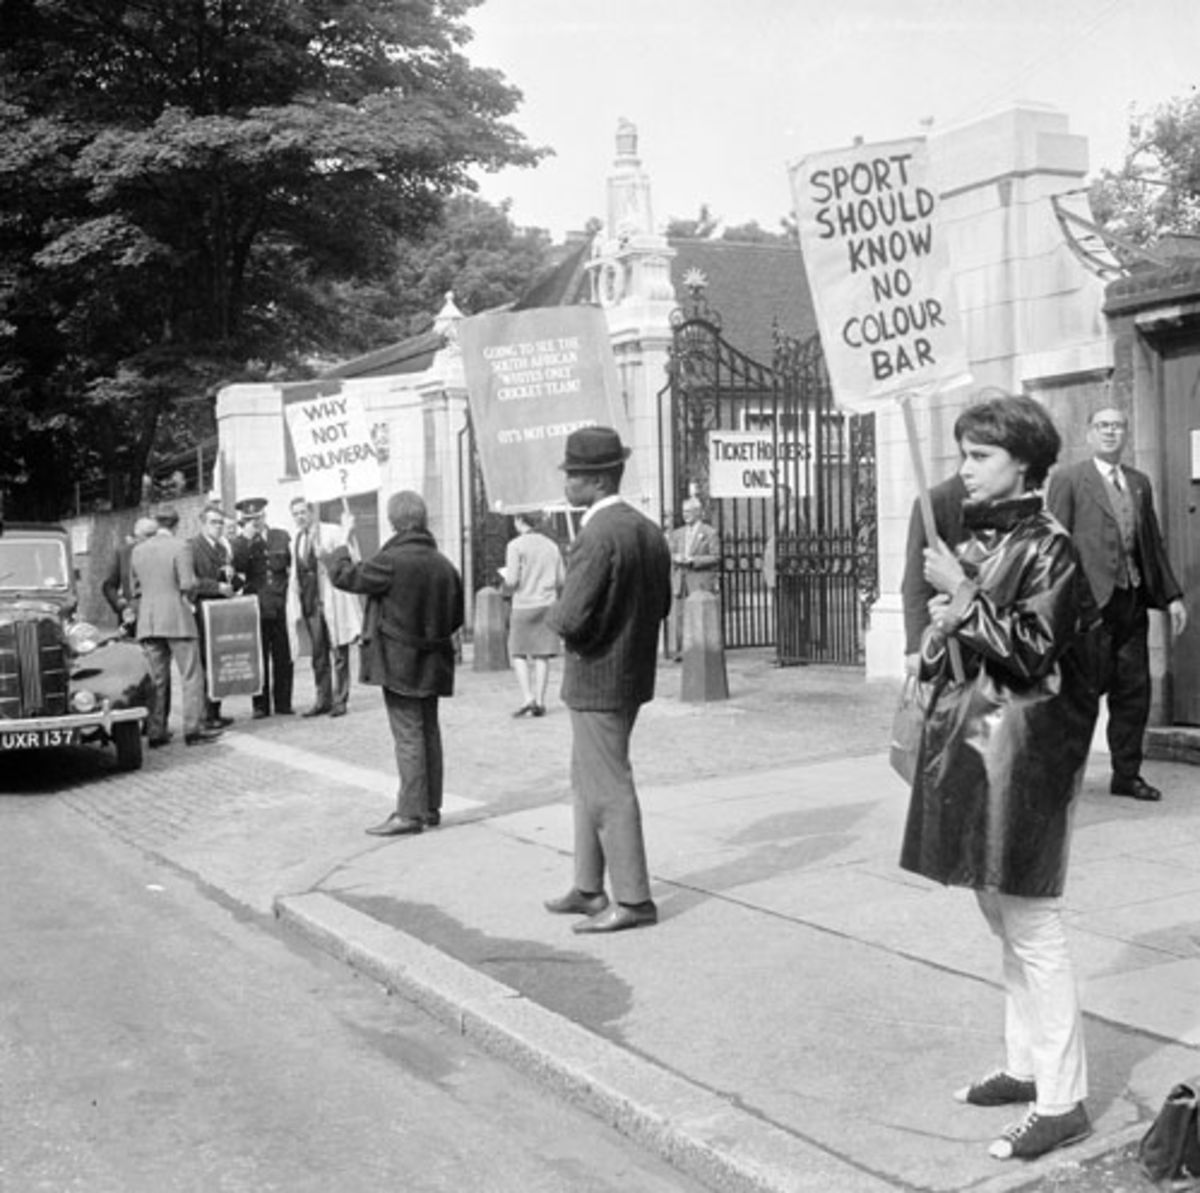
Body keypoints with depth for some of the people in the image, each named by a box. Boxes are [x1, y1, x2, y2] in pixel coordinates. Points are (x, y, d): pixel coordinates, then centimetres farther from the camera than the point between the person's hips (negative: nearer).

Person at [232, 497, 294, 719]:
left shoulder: (282, 537, 10)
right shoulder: (241, 543, 4)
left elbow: (292, 566, 14)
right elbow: (237, 567, -13)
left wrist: (290, 593, 5)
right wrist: (246, 538, -16)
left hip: (281, 606, 1)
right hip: (255, 607, -1)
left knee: (283, 657, 3)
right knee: (258, 658, 0)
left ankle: (283, 703, 11)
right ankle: (260, 705, 6)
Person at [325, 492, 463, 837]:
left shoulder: (392, 561, -17)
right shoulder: (444, 564, 5)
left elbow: (345, 576, -8)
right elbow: (456, 616, 12)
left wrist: (337, 550, 10)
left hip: (399, 662, -7)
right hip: (433, 663, 7)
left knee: (408, 736, -5)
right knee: (429, 732, 14)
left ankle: (410, 812, -4)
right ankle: (430, 808, 22)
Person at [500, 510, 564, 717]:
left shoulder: (516, 546, -7)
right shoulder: (552, 546, 8)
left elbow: (512, 581, -13)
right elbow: (560, 582, 7)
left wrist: (505, 577, 9)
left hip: (524, 606, -4)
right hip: (547, 605, 4)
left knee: (518, 654, 6)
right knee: (542, 656, 5)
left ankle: (527, 698, -7)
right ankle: (539, 701, 4)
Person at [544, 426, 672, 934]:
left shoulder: (597, 536, -21)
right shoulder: (649, 531, 7)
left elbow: (570, 620, -25)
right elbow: (661, 607, 14)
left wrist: (555, 611, -3)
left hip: (596, 681, -9)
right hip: (632, 676, 9)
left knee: (608, 791, 0)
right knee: (587, 783, 19)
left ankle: (634, 899, 7)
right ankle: (589, 889, 27)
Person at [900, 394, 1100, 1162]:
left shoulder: (1048, 548, -11)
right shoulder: (973, 539, 11)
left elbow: (1031, 651, -17)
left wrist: (964, 594, -18)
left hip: (1022, 751, -8)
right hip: (970, 739, 8)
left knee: (1032, 926, -3)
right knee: (1003, 918, 16)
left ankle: (1063, 1100, 6)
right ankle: (1028, 1065, 29)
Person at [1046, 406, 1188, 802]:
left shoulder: (1140, 483, 17)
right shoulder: (1067, 480, -1)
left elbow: (1153, 543, 19)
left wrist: (1172, 595, 12)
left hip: (1132, 602, 6)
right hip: (1091, 603, -6)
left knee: (1134, 691, 8)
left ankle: (1127, 774, 18)